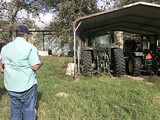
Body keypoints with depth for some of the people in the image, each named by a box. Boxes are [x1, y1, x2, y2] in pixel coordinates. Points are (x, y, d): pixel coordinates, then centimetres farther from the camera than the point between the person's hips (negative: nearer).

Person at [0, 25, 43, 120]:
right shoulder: (30, 47, -12)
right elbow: (35, 67, -15)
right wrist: (41, 63, 3)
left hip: (11, 85, 5)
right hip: (27, 85, -5)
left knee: (15, 110, 16)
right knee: (29, 110, 8)